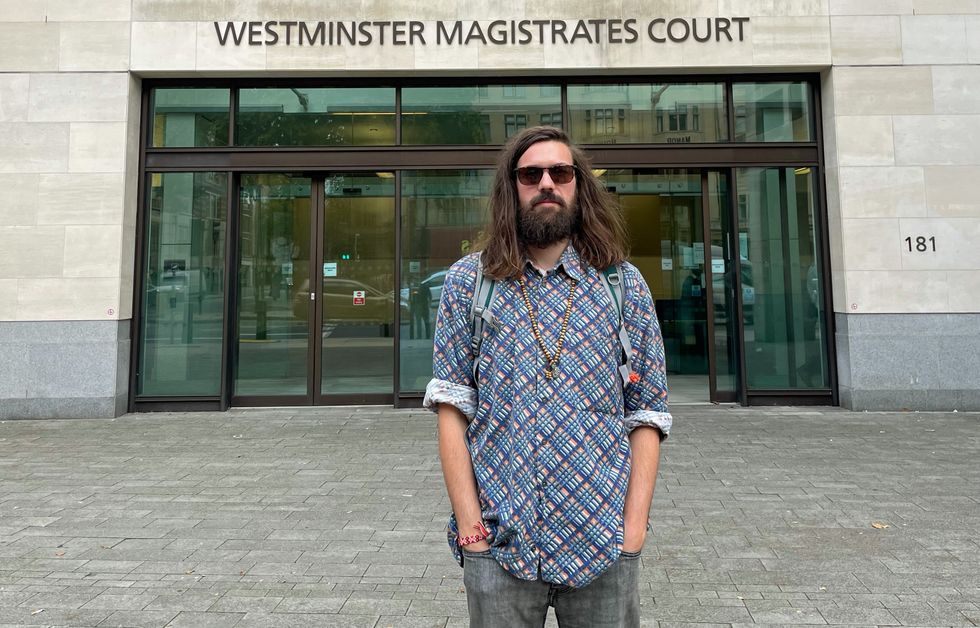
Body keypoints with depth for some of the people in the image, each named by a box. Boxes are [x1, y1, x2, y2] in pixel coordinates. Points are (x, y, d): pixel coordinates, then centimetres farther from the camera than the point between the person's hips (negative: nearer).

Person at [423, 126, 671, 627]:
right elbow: (451, 408, -1)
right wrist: (470, 525, -7)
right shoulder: (468, 280, 2)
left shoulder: (625, 284, 3)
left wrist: (633, 530, -6)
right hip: (498, 545, 0)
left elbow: (647, 418, 2)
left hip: (603, 545, 1)